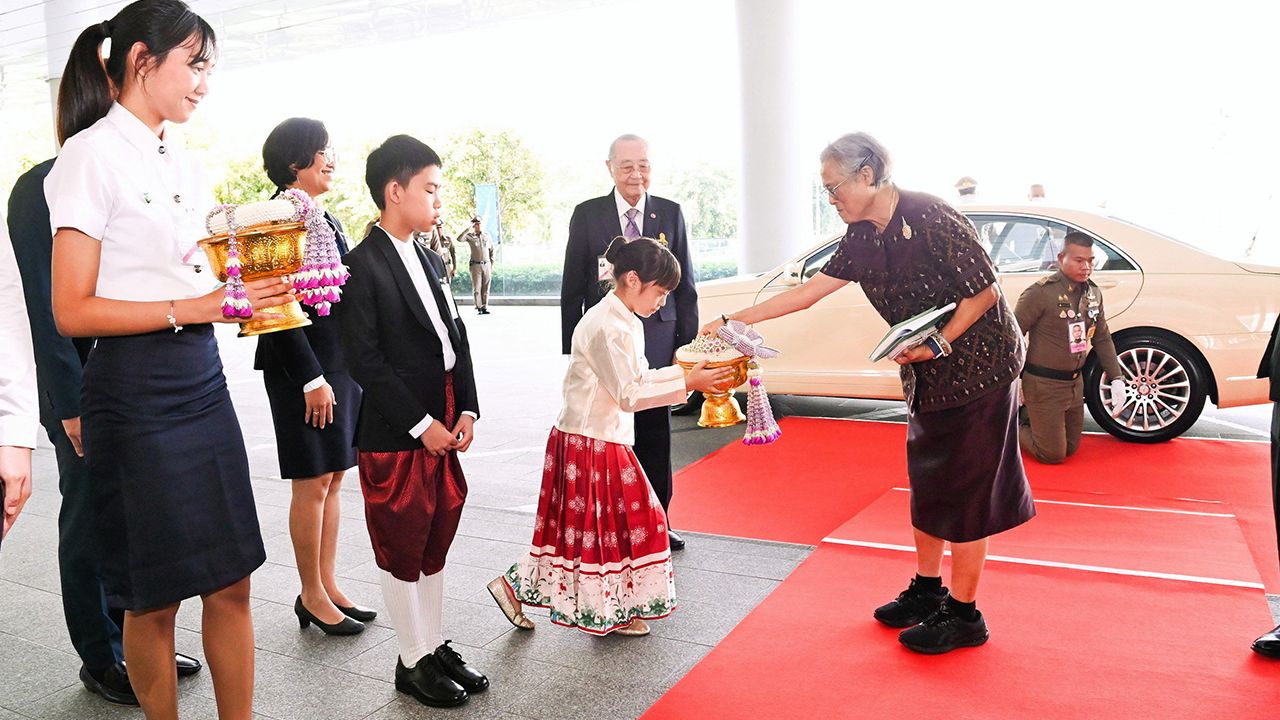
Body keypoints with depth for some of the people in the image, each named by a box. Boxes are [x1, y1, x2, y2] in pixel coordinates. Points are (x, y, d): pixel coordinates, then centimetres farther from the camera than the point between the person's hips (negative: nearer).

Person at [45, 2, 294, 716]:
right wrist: (193, 308, -22)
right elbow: (73, 310, -13)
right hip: (135, 389, -7)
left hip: (204, 379, 7)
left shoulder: (188, 164, 14)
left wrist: (256, 289, 0)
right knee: (154, 599, 7)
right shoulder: (93, 155, -8)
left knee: (231, 583, 9)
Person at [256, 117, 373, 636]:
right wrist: (312, 378, -18)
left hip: (341, 364, 9)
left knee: (333, 477, 13)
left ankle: (328, 585, 25)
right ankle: (312, 596, 15)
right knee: (313, 482, 1)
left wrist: (345, 370, 15)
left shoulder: (324, 218, 14)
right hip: (303, 366, -8)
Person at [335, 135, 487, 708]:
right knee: (402, 551, 7)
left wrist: (467, 409, 2)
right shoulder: (361, 266, -12)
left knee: (434, 546, 16)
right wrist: (420, 424, -16)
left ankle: (436, 646, 31)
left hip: (444, 428, 7)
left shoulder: (430, 261, 13)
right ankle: (414, 662, 21)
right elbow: (365, 361, -17)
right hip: (395, 436, -7)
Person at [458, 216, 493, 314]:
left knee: (486, 288, 2)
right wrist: (469, 229, -18)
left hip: (487, 265, 2)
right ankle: (478, 307, 4)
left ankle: (485, 307, 6)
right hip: (476, 265, -2)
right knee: (476, 288, -3)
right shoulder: (470, 236, 0)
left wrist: (492, 264, 10)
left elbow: (491, 251, 15)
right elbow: (460, 239, -20)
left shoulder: (487, 236, 8)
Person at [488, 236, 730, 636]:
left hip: (605, 439, 10)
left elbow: (637, 377, 14)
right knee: (600, 525, 3)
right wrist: (687, 383, -20)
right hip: (592, 443, -10)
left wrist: (685, 372, 3)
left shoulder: (626, 322, 11)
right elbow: (629, 393, -21)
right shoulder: (606, 326, -22)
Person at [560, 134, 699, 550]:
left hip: (658, 339, 1)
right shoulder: (587, 215, 2)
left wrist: (688, 342, 2)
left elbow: (684, 284, 7)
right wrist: (571, 350, 0)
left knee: (655, 432, 8)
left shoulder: (670, 213, 6)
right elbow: (572, 289, 3)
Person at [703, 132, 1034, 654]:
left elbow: (984, 291, -18)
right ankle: (926, 591, 30)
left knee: (964, 492, -1)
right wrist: (734, 320, -1)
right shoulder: (863, 238, 2)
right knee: (927, 484, 15)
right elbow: (810, 290, 2)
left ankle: (964, 616, 12)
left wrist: (937, 345, -21)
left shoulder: (929, 218, -22)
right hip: (928, 377, 8)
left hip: (977, 366, -8)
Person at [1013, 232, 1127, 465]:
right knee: (1052, 455, 0)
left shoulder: (1093, 293, 4)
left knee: (1070, 449, 17)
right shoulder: (1041, 292, -19)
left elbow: (1102, 338, 13)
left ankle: (1030, 419, 36)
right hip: (1044, 385, -7)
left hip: (1075, 383, 7)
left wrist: (1116, 378, 6)